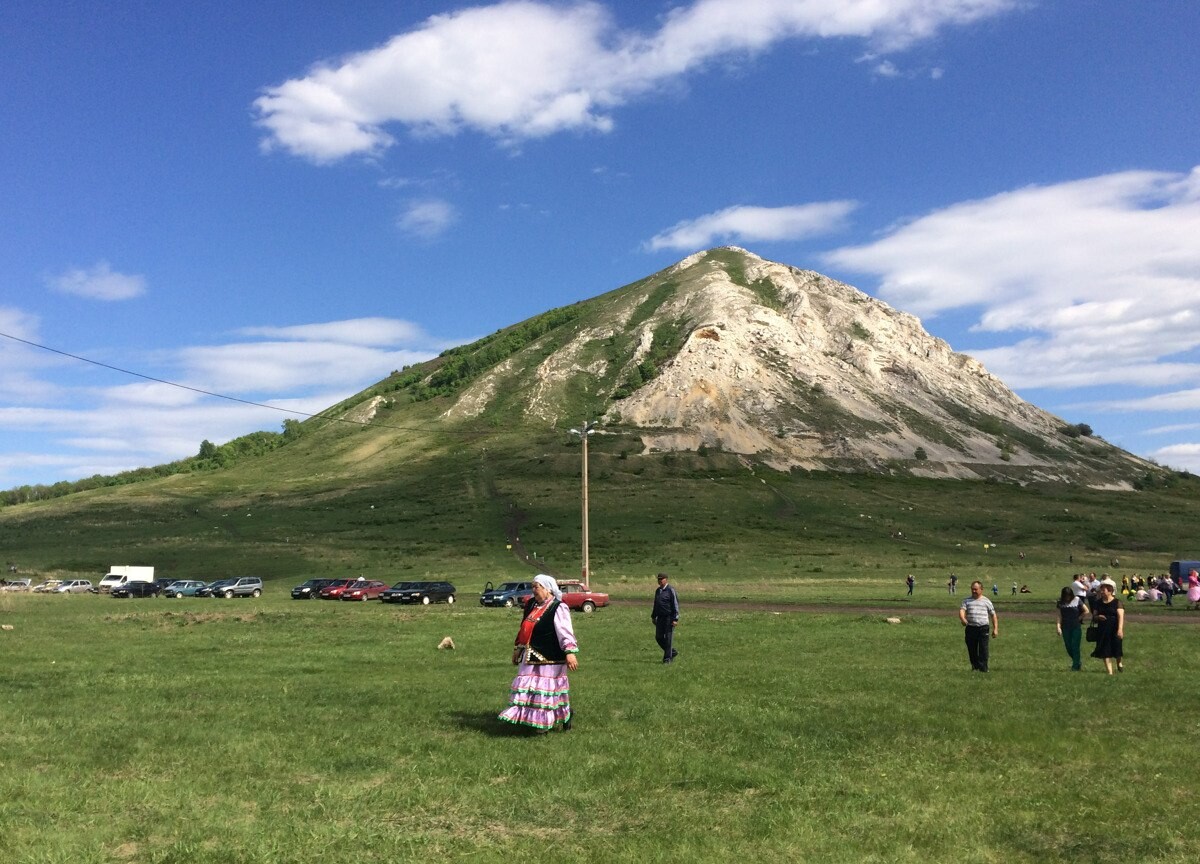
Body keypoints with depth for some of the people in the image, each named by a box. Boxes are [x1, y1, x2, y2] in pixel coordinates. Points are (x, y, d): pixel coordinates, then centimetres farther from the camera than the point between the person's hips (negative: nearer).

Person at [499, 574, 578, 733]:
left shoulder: (558, 608, -14)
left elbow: (565, 632, -23)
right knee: (530, 687, 11)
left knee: (548, 689, -1)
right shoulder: (532, 605, 11)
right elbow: (524, 630, 20)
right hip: (531, 657, 8)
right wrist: (517, 649, 23)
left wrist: (570, 652, -33)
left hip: (550, 659, -8)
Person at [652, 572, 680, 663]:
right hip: (660, 618, 8)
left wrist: (675, 619, -18)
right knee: (659, 637, 8)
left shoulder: (671, 590, -11)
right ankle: (672, 652, 24)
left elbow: (676, 605, -14)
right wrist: (653, 616, 20)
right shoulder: (658, 590, 13)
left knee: (668, 638, -3)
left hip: (669, 618, -8)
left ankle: (667, 658, 6)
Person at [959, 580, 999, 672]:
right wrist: (963, 619, -26)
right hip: (970, 628, 2)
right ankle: (975, 667, 21)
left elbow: (993, 615, 12)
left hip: (983, 628, -2)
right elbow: (961, 610, -4)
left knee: (983, 650, -8)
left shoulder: (986, 601, 8)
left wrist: (995, 629, 5)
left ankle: (983, 669, -6)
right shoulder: (967, 601, 11)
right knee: (972, 650, 7)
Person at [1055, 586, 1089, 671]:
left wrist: (1079, 618, -2)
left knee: (1075, 647, -4)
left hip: (1076, 627, -3)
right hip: (1066, 628, 3)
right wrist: (1058, 626, -8)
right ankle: (1078, 661, 28)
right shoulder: (1061, 602, 3)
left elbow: (1086, 611, -1)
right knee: (1068, 647, 5)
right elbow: (1060, 615, 1)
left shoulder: (1077, 600, -4)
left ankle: (1075, 666, 4)